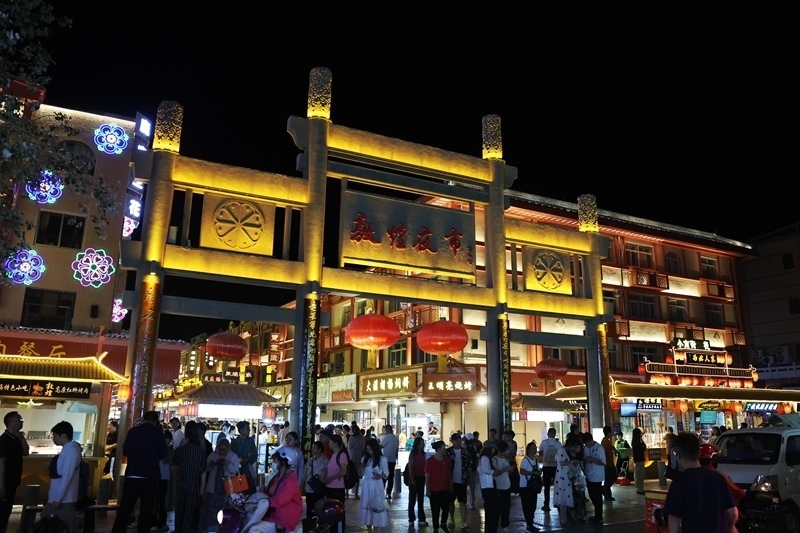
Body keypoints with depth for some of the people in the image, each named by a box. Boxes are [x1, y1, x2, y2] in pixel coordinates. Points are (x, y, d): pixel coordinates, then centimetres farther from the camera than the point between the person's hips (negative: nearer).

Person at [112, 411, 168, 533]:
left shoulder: (132, 431, 0)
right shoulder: (158, 432, -4)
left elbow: (125, 451, 4)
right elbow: (163, 453, -2)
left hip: (132, 475, 2)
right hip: (150, 476, -2)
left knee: (124, 508, 9)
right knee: (146, 510, 7)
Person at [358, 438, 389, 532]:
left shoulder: (382, 459, -7)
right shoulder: (365, 458, 7)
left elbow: (386, 473, -5)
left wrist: (380, 476, -23)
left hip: (376, 486, -5)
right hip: (366, 486, 5)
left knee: (376, 508, -2)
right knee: (366, 507, 5)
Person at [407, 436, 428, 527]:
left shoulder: (423, 454, 7)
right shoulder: (412, 453, -11)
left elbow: (424, 466, 9)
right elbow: (410, 467, -13)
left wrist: (426, 477, 4)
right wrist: (412, 479, -17)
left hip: (421, 478, 6)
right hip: (414, 478, -6)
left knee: (421, 499, 11)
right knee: (412, 499, 4)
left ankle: (421, 519, 17)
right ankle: (411, 520, 11)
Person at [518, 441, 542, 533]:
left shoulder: (536, 460, 11)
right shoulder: (525, 459, -14)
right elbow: (522, 471, -25)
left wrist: (539, 472, -3)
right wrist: (534, 472, -26)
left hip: (533, 486, 8)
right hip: (525, 486, -8)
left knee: (533, 506, 11)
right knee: (527, 506, -4)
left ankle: (531, 524, 20)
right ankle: (529, 525, 3)